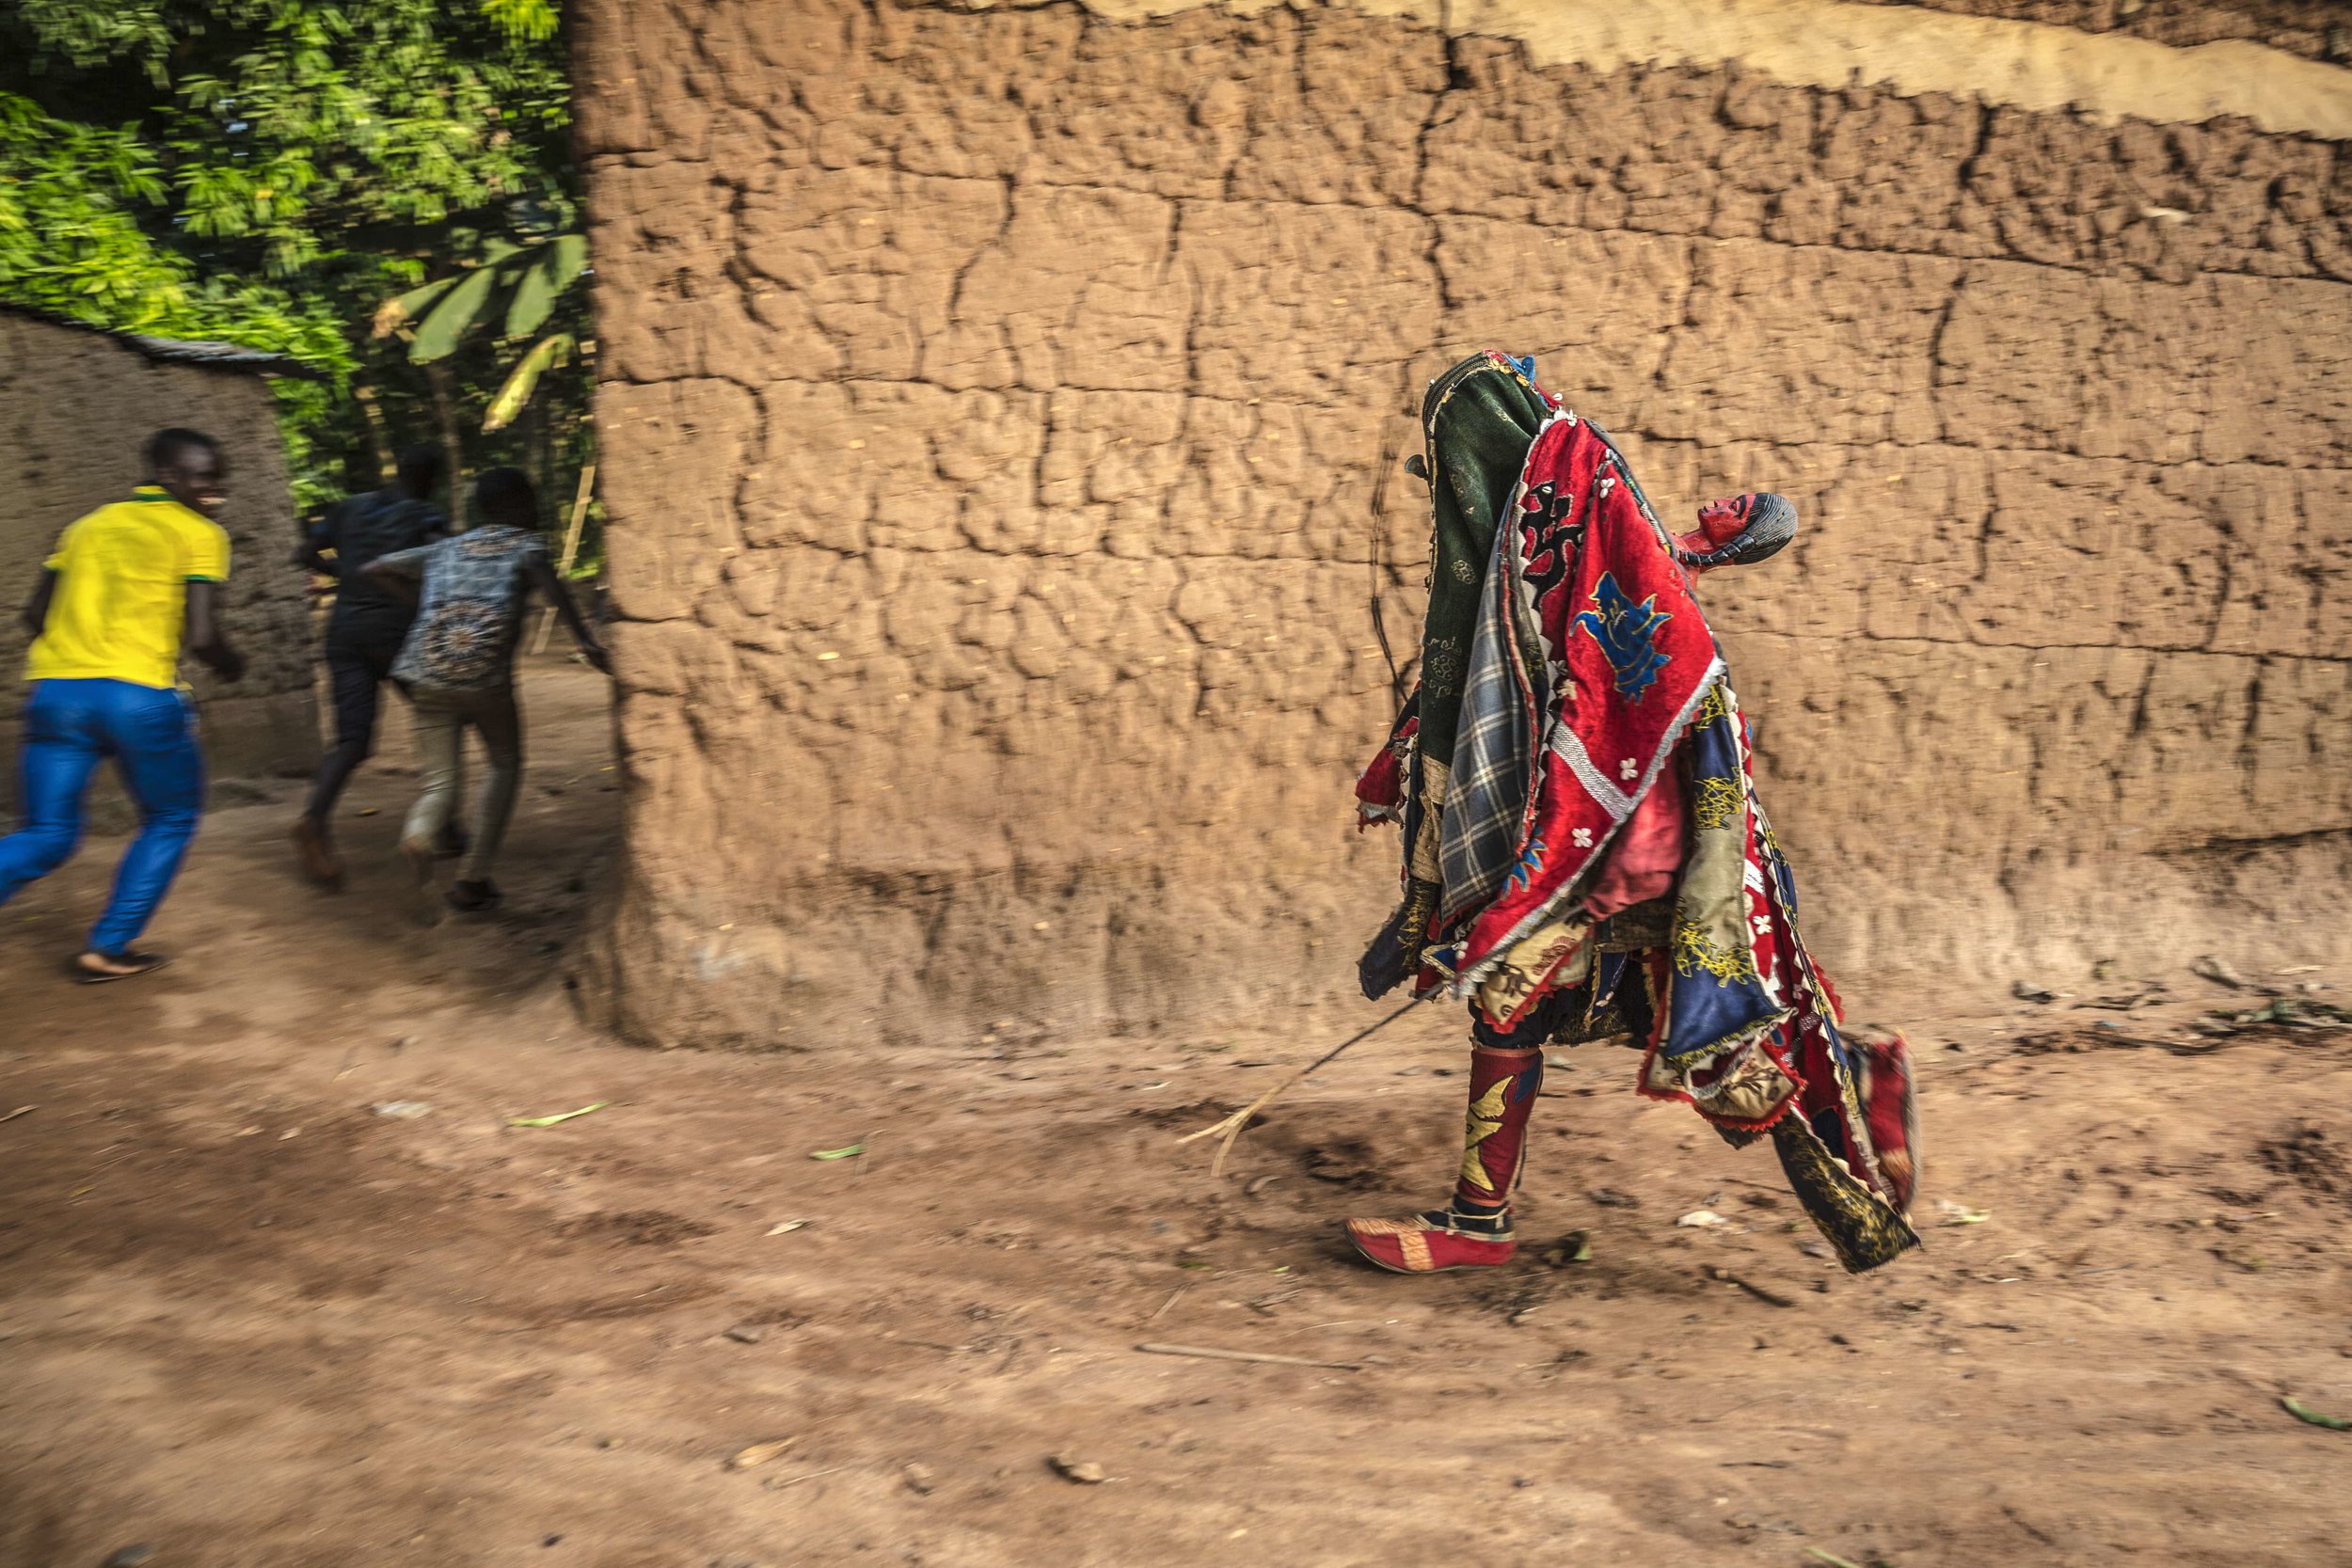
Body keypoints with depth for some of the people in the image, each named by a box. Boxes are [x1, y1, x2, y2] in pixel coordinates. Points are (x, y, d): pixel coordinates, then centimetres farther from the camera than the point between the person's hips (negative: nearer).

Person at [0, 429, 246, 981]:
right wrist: (231, 663, 13)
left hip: (55, 692, 5)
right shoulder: (199, 534, 2)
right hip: (140, 696, -5)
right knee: (171, 821, 18)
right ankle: (108, 948, 15)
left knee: (45, 837, 12)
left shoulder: (88, 525, 20)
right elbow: (201, 636, -8)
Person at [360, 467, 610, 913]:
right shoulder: (524, 543, 11)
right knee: (505, 766, 19)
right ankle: (472, 880, 13)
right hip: (487, 678, -3)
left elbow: (374, 570, 30)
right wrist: (585, 640, -22)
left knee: (440, 781, 11)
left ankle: (420, 831, -25)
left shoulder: (445, 550, 25)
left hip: (427, 678, 4)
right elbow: (544, 576, -13)